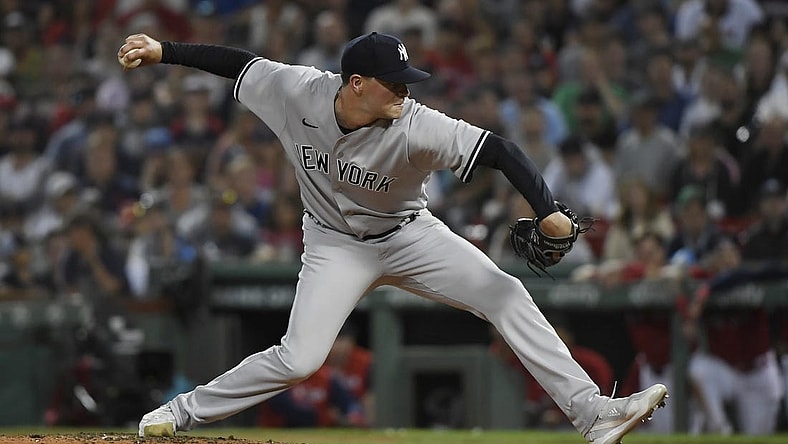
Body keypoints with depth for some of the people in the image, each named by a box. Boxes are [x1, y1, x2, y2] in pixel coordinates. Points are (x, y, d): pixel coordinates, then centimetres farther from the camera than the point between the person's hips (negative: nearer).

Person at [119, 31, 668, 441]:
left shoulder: (416, 127, -31)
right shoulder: (298, 92, -23)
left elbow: (500, 150, -35)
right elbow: (237, 62, -8)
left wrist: (548, 211, -47)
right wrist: (165, 51, -10)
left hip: (410, 235, 0)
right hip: (337, 246, 0)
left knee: (505, 294, -18)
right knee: (299, 358, -16)